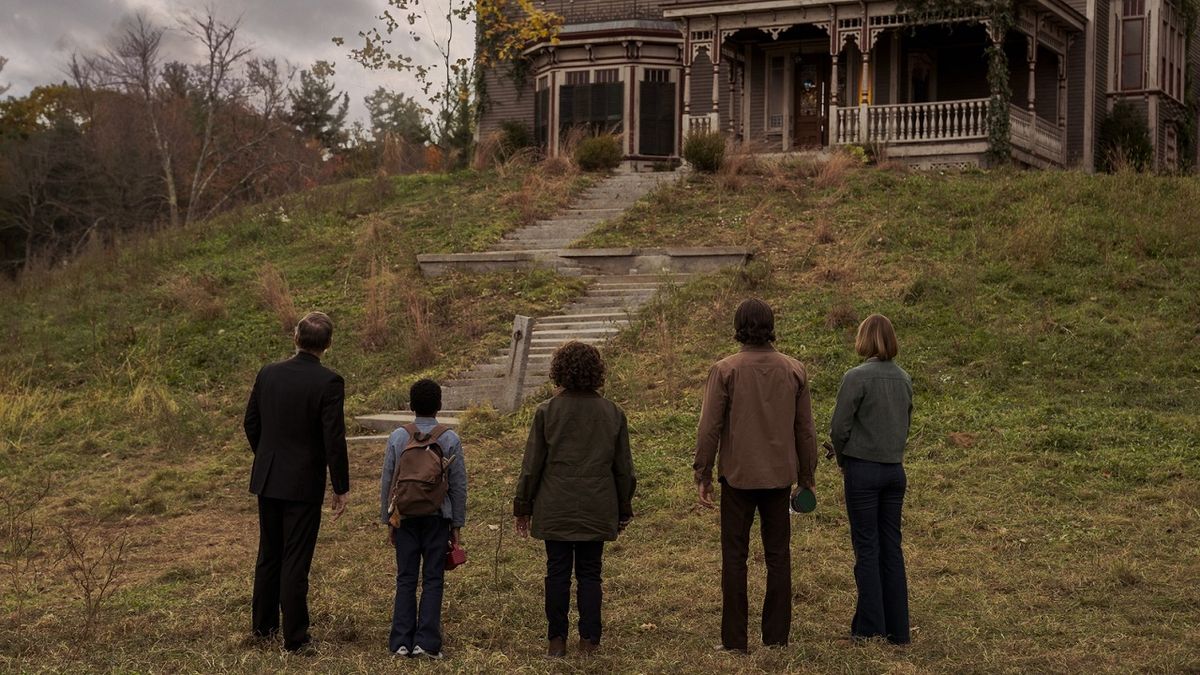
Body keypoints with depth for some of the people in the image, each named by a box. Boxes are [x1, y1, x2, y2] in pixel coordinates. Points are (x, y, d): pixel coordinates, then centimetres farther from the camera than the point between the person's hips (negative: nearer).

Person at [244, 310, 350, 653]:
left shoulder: (268, 374, 0)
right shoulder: (328, 382, -15)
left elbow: (250, 424, 8)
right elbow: (334, 438, -16)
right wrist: (341, 488, -7)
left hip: (267, 479, 5)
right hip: (304, 483, -5)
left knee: (269, 555, 19)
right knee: (295, 561, 2)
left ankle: (264, 625, 29)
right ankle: (294, 637, 7)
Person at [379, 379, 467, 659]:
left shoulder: (398, 437, 0)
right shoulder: (450, 439, -3)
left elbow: (386, 481, 4)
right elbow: (459, 484, 0)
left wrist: (388, 520, 13)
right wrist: (457, 524, 8)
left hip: (405, 517, 1)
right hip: (438, 517, -1)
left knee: (406, 579, 7)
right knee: (433, 579, 3)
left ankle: (401, 642, 5)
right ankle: (426, 641, -2)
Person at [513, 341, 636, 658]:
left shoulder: (547, 411, -5)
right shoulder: (612, 413, 1)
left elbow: (532, 464, -1)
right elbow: (624, 468, 7)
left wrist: (522, 507, 8)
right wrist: (624, 509, 18)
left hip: (555, 509, -1)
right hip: (597, 510, 1)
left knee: (558, 572, 5)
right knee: (590, 573, 8)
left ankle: (557, 641, 9)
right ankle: (589, 641, 8)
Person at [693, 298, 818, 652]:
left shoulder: (725, 370, -9)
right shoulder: (794, 370, 1)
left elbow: (710, 427, -9)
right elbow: (805, 428, 5)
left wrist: (702, 475, 0)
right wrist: (806, 475, 14)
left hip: (738, 476, -2)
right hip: (779, 476, 3)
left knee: (735, 556, 5)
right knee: (778, 555, 10)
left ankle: (735, 639, 6)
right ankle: (776, 636, 13)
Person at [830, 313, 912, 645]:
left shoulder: (857, 377, -13)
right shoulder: (904, 379, 7)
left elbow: (839, 428, -11)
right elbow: (904, 425, 14)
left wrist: (843, 462, 5)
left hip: (863, 469, -5)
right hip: (895, 469, 6)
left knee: (867, 546, 1)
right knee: (891, 546, 10)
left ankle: (871, 627, 5)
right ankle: (897, 628, 13)